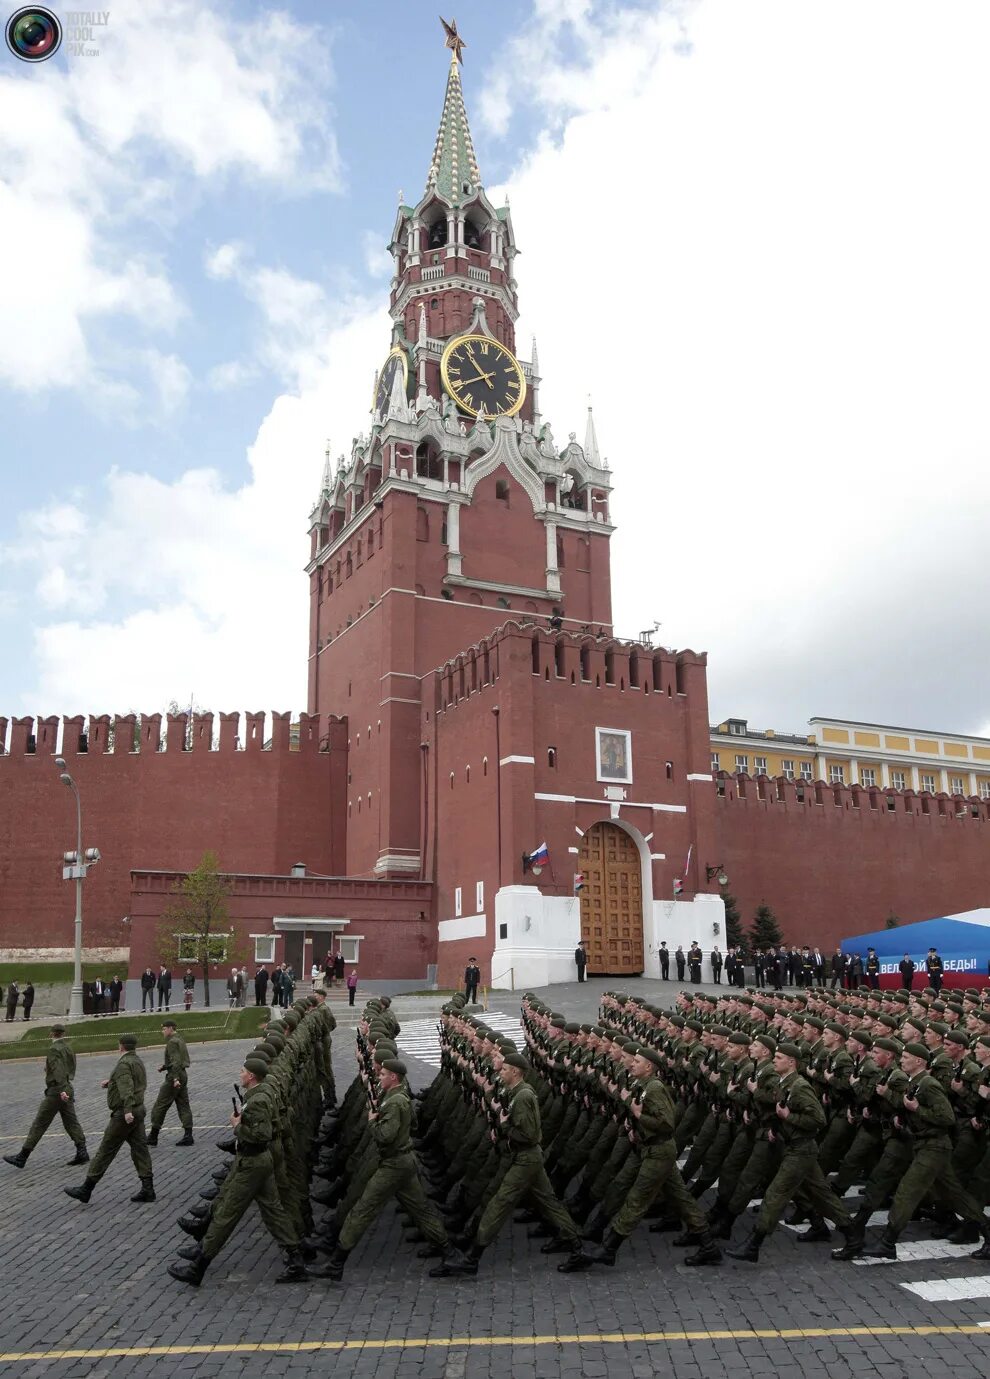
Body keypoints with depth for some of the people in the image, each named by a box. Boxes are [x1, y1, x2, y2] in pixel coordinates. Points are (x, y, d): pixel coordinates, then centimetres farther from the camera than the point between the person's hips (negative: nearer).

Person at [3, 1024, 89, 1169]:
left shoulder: (53, 1049, -12)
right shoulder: (69, 1049, 11)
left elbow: (57, 1070, -23)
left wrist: (61, 1090, -31)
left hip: (56, 1092, -8)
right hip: (67, 1090, 8)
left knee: (39, 1125, 0)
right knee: (71, 1123, 8)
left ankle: (21, 1157, 7)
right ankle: (82, 1153, 4)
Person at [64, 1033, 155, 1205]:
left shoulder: (123, 1064, -14)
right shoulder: (138, 1062, 15)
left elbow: (126, 1088, -28)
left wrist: (127, 1110, -38)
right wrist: (111, 1083, 35)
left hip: (124, 1115, -9)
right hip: (138, 1110, 9)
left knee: (106, 1151, -1)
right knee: (139, 1149, 6)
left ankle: (85, 1190, 7)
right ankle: (148, 1189, 3)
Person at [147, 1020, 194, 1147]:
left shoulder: (172, 1042, -14)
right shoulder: (180, 1039, 15)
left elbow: (176, 1061, -23)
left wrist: (175, 1078, -28)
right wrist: (165, 1067, 20)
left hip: (174, 1076, -9)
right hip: (183, 1074, 9)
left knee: (160, 1106, 1)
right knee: (183, 1105, 7)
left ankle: (153, 1137, 7)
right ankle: (188, 1135, 3)